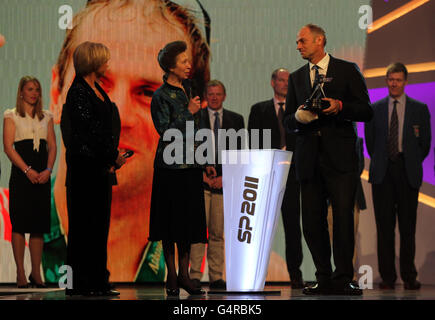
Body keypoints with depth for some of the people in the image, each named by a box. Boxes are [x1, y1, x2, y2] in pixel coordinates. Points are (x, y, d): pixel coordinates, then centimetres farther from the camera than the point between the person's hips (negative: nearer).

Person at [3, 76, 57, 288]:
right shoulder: (12, 116, 3)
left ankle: (36, 273, 7)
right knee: (19, 223, -5)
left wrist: (48, 170, -6)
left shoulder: (46, 117, 15)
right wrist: (27, 170, -14)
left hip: (42, 175, 4)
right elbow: (8, 146, -5)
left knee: (39, 224, 3)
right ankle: (20, 273, -1)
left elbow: (52, 146, 10)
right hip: (21, 175, -4)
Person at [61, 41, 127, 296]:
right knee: (84, 224, -5)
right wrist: (113, 156, -9)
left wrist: (113, 155, 5)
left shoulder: (98, 90, 16)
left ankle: (97, 282, 15)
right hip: (85, 166, -9)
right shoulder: (78, 91, -12)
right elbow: (87, 132, -16)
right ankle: (80, 284, 0)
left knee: (99, 224, 10)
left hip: (100, 167, 9)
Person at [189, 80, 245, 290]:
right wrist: (201, 174, -6)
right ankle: (194, 276, -7)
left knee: (218, 232, 1)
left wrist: (224, 177, -3)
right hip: (200, 179, -2)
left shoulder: (236, 120, 12)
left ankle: (216, 278, 3)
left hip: (224, 182, 2)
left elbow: (240, 152, 8)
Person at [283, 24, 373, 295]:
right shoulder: (297, 77, 19)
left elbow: (366, 111, 3)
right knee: (312, 222, 0)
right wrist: (298, 116, -6)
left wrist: (340, 106, -13)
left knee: (343, 217, -11)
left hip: (340, 158, -4)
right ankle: (325, 279, 9)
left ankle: (343, 280, -5)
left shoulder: (347, 70, 7)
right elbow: (288, 122, 17)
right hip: (309, 159, 4)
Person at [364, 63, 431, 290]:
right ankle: (387, 276, 4)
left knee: (408, 226, 0)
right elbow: (370, 141, 14)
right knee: (384, 226, 0)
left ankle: (409, 276, 6)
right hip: (382, 173, 1)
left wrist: (412, 164, 9)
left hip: (408, 172, -1)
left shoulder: (419, 109, 7)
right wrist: (380, 163, 10)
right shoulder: (375, 109, 9)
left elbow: (425, 143, 10)